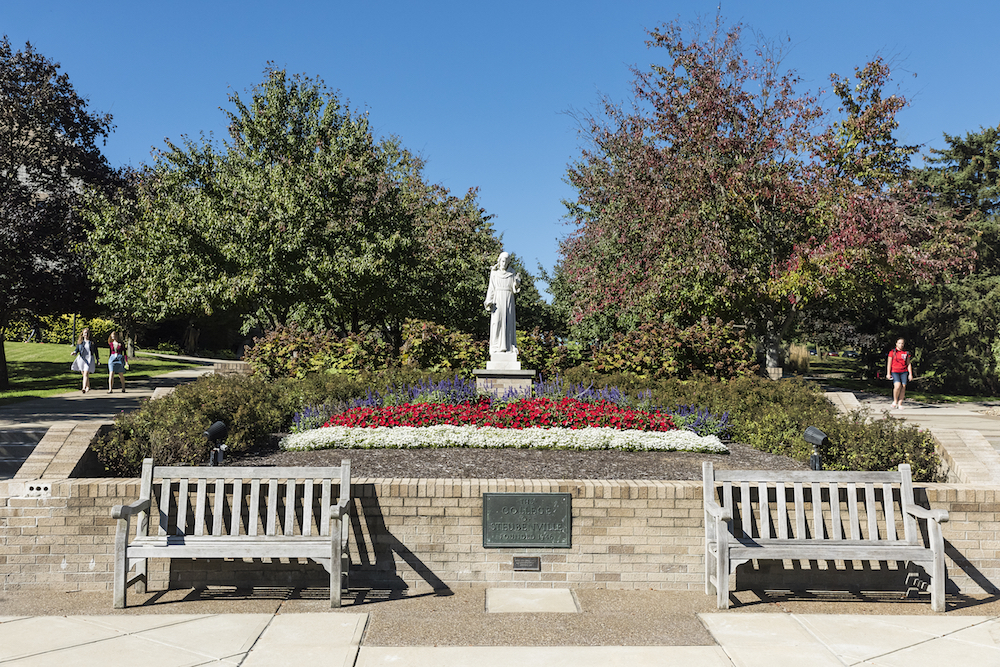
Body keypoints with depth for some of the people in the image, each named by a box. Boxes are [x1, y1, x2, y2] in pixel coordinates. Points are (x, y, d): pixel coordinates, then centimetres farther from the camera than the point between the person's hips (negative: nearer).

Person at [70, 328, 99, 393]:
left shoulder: (92, 342, 6)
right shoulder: (79, 342, 10)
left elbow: (96, 352, 11)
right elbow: (77, 349, 3)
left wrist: (98, 361, 12)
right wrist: (74, 352, -22)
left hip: (89, 359, -3)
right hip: (81, 359, 3)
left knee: (86, 374, -17)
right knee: (84, 374, 11)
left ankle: (84, 388, -27)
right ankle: (88, 387, 28)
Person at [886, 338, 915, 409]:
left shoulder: (906, 353, 11)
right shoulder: (892, 352, 4)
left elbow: (909, 364, 12)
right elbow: (889, 363, 3)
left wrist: (910, 374, 4)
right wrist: (888, 373, -3)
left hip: (904, 372, 3)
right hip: (894, 372, -3)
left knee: (903, 387, -7)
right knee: (897, 385, -22)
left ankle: (900, 404, -1)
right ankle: (895, 401, -1)